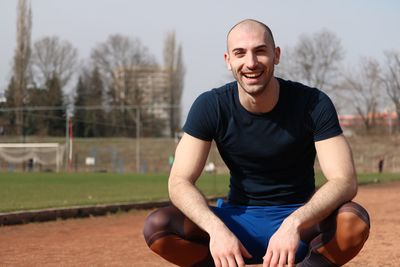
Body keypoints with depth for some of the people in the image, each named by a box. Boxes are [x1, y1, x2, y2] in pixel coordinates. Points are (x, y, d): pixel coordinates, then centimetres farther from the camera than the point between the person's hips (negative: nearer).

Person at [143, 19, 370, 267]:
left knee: (355, 221, -34)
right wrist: (216, 228, -36)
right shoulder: (210, 107, -9)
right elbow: (180, 182, -15)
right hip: (239, 220, 1)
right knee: (156, 227, -24)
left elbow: (345, 181, -21)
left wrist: (294, 224, -40)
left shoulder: (313, 104, -13)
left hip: (300, 220, -1)